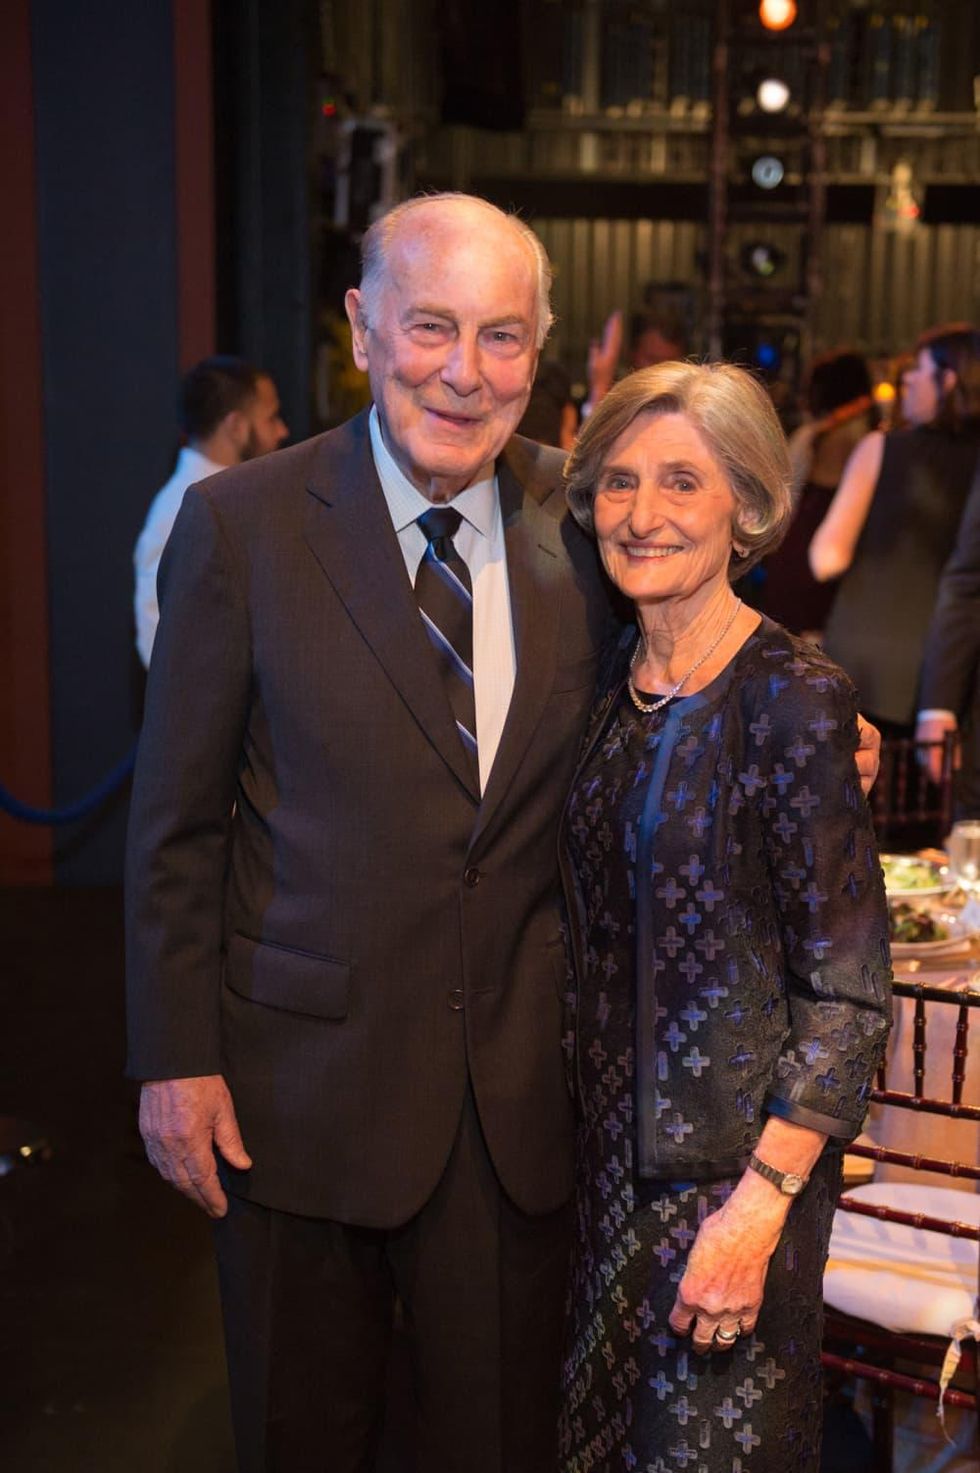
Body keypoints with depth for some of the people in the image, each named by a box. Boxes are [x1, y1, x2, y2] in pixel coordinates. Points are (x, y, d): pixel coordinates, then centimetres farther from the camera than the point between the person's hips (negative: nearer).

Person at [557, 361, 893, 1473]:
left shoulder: (792, 696, -18)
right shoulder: (614, 677, 2)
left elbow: (848, 993, -17)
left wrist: (759, 1203, -21)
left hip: (733, 1154, -6)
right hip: (611, 1135, 6)